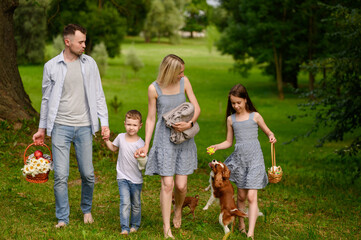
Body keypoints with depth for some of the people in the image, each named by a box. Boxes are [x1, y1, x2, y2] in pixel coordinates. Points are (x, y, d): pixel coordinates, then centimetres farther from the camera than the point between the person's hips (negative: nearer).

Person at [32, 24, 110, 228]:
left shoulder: (89, 63, 5)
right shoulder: (51, 66, 1)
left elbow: (98, 95, 8)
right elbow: (47, 99, 10)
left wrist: (104, 122, 0)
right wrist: (42, 128, 11)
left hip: (84, 127, 1)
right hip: (60, 127, -1)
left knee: (88, 174, 5)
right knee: (61, 175, -4)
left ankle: (87, 209, 29)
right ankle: (62, 218, 8)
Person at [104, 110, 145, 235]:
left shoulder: (140, 143, -12)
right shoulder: (121, 137, -1)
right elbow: (114, 148, 20)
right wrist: (106, 140, 6)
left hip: (136, 179, -1)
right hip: (122, 177, 1)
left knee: (136, 204, 13)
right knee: (125, 202, -11)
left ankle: (135, 225, 31)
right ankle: (124, 228, -8)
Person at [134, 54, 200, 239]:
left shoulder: (184, 82, 1)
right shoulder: (154, 89, -6)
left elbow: (196, 108, 4)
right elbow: (150, 118, 1)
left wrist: (189, 124, -15)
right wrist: (146, 145, -2)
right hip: (164, 139, -2)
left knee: (181, 185, 0)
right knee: (167, 184, -7)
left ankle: (178, 209, 34)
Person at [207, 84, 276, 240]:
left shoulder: (255, 116, 0)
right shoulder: (231, 119, 7)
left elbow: (267, 131, 10)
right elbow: (229, 142, 12)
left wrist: (271, 137, -12)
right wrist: (217, 147, -6)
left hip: (254, 158, -3)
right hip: (239, 158, 3)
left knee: (251, 197, -10)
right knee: (241, 196, 12)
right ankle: (241, 225, 31)